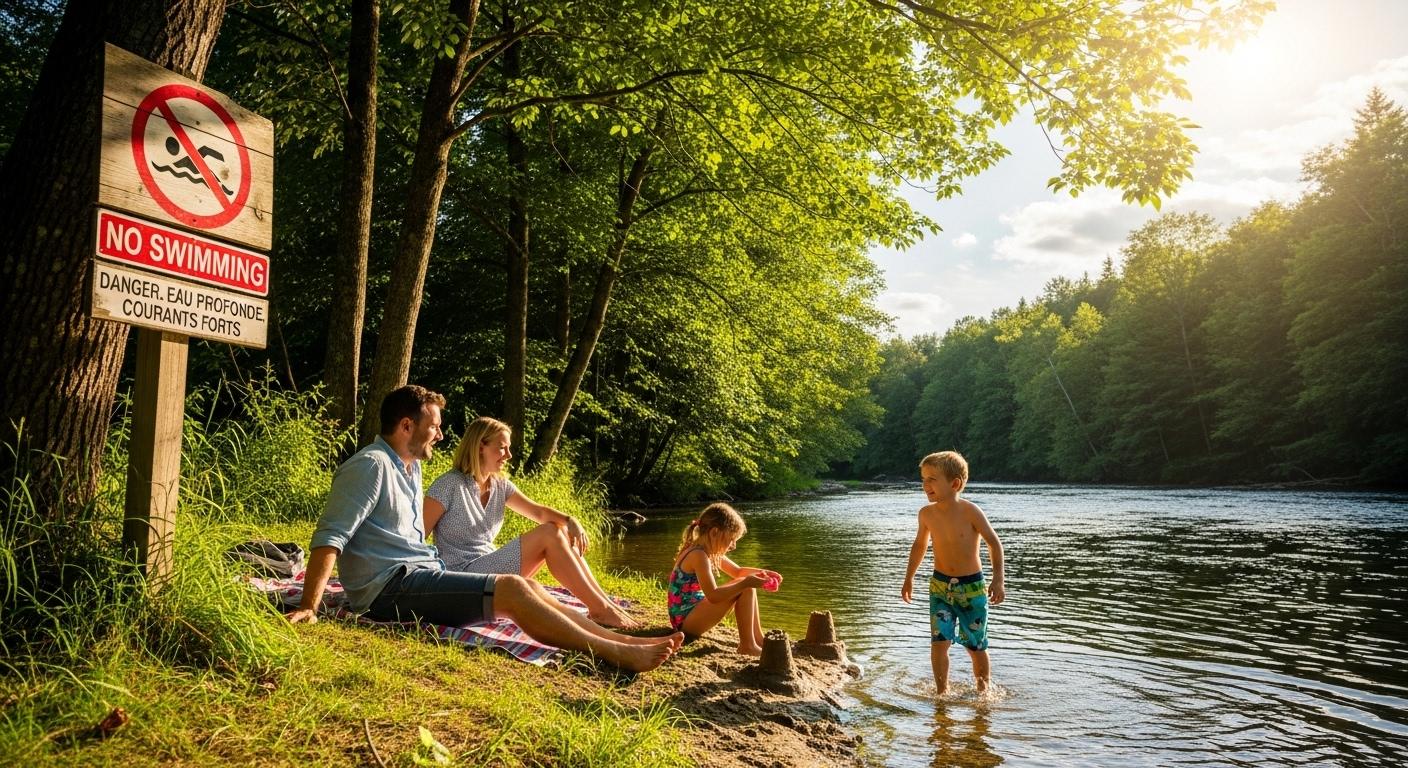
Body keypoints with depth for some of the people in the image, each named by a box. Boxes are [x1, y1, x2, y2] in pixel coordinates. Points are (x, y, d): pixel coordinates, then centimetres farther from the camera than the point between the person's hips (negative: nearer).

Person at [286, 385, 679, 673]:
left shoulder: (411, 467, 17)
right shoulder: (371, 466, -12)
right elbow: (329, 537, -19)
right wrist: (309, 607, -28)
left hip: (423, 574, 9)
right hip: (390, 587, -9)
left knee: (529, 588, -2)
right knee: (512, 589, -19)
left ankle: (621, 640, -5)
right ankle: (615, 653, -18)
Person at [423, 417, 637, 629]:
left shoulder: (500, 485, 9)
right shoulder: (449, 486, -13)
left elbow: (538, 511, 1)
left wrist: (570, 521, -18)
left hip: (489, 568, 8)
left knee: (562, 532, -7)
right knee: (548, 534, -20)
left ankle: (606, 603, -11)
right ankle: (600, 610, -19)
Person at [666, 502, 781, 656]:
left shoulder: (710, 552, 8)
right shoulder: (699, 556, -22)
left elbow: (738, 571, 20)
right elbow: (713, 596, -29)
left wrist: (760, 573, 2)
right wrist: (746, 583, -28)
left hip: (692, 612, 10)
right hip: (685, 619, -10)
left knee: (746, 585, 13)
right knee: (745, 588, -17)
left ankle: (758, 639, 13)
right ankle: (747, 646, -11)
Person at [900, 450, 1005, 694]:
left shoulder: (969, 511, -18)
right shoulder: (926, 513, -5)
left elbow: (994, 542, -8)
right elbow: (920, 544, 13)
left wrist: (998, 580, -14)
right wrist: (909, 578, 18)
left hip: (972, 586, -3)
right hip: (940, 586, 3)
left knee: (976, 646, 8)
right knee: (939, 642, -8)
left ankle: (984, 692, 30)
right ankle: (942, 692, 8)